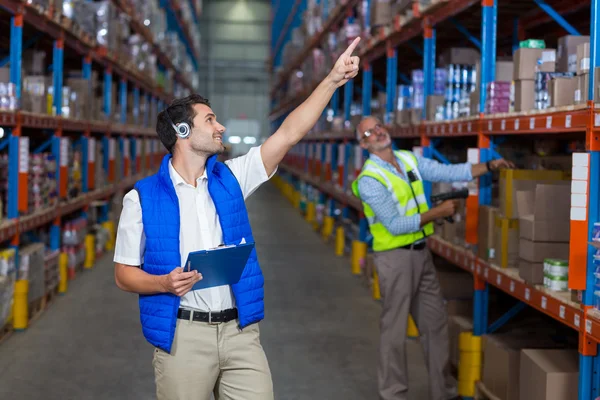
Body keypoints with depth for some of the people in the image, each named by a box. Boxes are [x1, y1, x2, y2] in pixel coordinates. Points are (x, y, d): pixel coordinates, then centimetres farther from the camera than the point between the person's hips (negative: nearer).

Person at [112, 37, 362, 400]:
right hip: (183, 336, -3)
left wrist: (333, 79, -2)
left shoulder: (230, 178, 8)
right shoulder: (143, 197, -2)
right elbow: (124, 273, 1)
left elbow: (290, 133, 3)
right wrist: (164, 283, -19)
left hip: (241, 331, 3)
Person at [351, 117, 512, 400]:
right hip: (395, 257, -7)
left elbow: (448, 172, 7)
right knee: (395, 329, 1)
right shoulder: (369, 180, -16)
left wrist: (489, 166, -2)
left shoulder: (409, 160, 6)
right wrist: (439, 212, -16)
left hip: (421, 252, 8)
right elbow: (395, 225, -20)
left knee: (436, 323, 14)